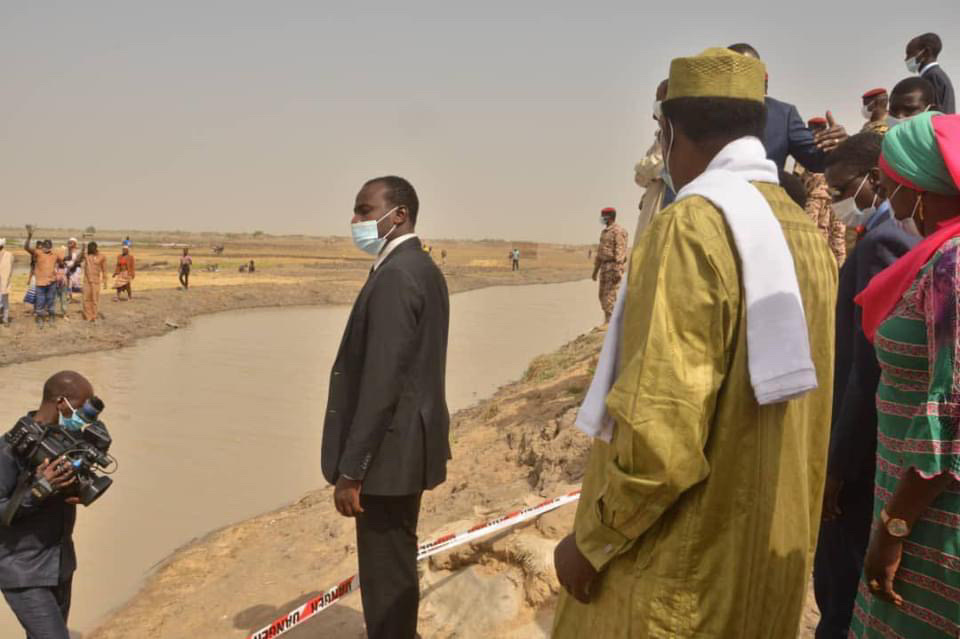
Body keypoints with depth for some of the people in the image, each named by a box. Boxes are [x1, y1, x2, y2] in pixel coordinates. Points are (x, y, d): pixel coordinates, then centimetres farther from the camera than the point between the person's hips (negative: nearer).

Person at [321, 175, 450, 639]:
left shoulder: (396, 276, -20)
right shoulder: (421, 268, 11)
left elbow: (381, 382, -25)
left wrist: (350, 469, -20)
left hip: (387, 450, -10)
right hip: (407, 443, 10)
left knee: (385, 574, 3)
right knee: (395, 566, 22)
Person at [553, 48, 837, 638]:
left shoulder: (695, 223, -20)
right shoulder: (806, 233, 5)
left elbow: (661, 425, -25)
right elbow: (801, 401, 12)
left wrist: (591, 539, -13)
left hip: (684, 565, -8)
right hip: (772, 546, 8)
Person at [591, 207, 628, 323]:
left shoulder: (618, 231, -11)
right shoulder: (604, 232, 19)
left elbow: (620, 252, -19)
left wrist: (617, 271, -25)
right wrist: (596, 269, 22)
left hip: (614, 266, -10)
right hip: (605, 266, 10)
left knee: (610, 295, -12)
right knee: (603, 295, 9)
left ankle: (610, 322, -11)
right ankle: (607, 321, 16)